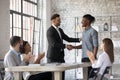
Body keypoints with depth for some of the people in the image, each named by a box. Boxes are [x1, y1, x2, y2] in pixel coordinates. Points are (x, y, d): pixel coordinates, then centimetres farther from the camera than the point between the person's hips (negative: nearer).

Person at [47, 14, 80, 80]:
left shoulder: (60, 30, 14)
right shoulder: (50, 31, -14)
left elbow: (68, 39, 15)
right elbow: (54, 44, -23)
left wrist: (79, 39, 4)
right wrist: (65, 46, -27)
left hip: (60, 56, 8)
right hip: (53, 57, -8)